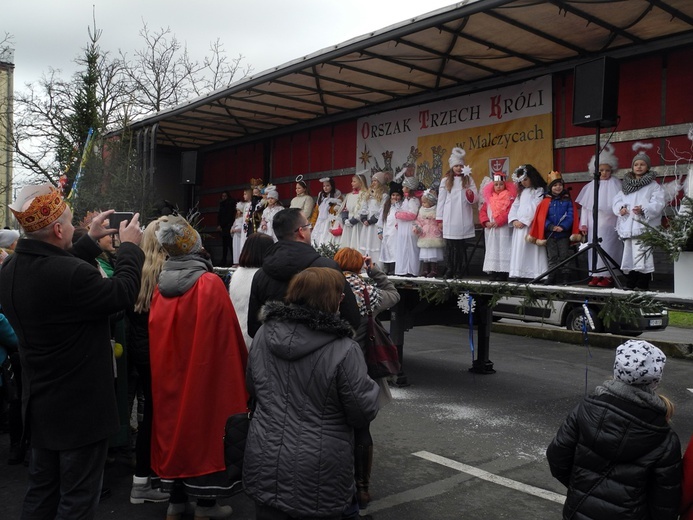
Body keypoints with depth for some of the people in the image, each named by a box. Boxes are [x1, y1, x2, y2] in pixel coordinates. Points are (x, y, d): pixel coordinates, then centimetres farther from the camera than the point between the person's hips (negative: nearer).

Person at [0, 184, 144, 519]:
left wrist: (91, 240, 19)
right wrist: (130, 247, -3)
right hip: (80, 407, -8)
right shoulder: (71, 275, -30)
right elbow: (123, 293, -17)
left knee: (41, 490, 23)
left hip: (39, 404, 9)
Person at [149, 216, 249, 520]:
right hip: (205, 371, -5)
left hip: (168, 373, 5)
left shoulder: (160, 285, -2)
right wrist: (241, 367, -1)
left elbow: (156, 334, 7)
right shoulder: (210, 284, -16)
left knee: (175, 425, 16)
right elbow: (228, 334, -14)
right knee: (204, 427, 7)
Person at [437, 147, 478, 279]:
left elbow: (475, 199, 4)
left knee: (460, 245, 2)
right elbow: (441, 200, 6)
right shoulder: (446, 180, 7)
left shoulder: (468, 179, 8)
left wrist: (470, 194, -19)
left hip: (464, 219, 1)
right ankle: (449, 271, 4)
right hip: (449, 218, 0)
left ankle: (459, 271, 7)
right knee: (450, 245, 0)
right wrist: (440, 219, 3)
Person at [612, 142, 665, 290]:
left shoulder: (653, 185, 3)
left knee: (642, 255, -12)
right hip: (627, 226, 5)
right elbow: (616, 201, 12)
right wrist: (620, 208, -9)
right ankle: (630, 286, 16)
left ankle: (642, 286, -8)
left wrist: (644, 209, -24)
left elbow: (657, 204, -8)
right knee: (628, 255, 9)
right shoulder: (626, 185, 17)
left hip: (644, 226, -5)